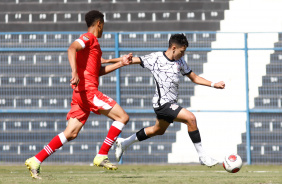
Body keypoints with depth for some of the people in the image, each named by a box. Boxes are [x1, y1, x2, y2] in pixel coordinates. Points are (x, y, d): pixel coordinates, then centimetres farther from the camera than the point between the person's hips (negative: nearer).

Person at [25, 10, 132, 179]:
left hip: (81, 94, 10)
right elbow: (72, 48, -23)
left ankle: (36, 160, 1)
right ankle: (102, 156, -8)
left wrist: (120, 63, 24)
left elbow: (98, 71, 29)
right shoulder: (89, 38, -3)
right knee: (123, 117, -8)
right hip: (88, 90, -10)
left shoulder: (91, 42, 27)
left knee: (71, 133, 7)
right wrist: (75, 71, -36)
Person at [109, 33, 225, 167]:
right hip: (162, 103, -9)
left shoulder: (180, 61, 9)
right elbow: (133, 60, -7)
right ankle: (202, 156, -17)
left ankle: (124, 142, 43)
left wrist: (213, 85, 6)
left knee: (158, 130, 26)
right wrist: (107, 61, -16)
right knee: (190, 118, -22)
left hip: (171, 104, 9)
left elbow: (194, 78, 16)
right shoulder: (155, 58, -10)